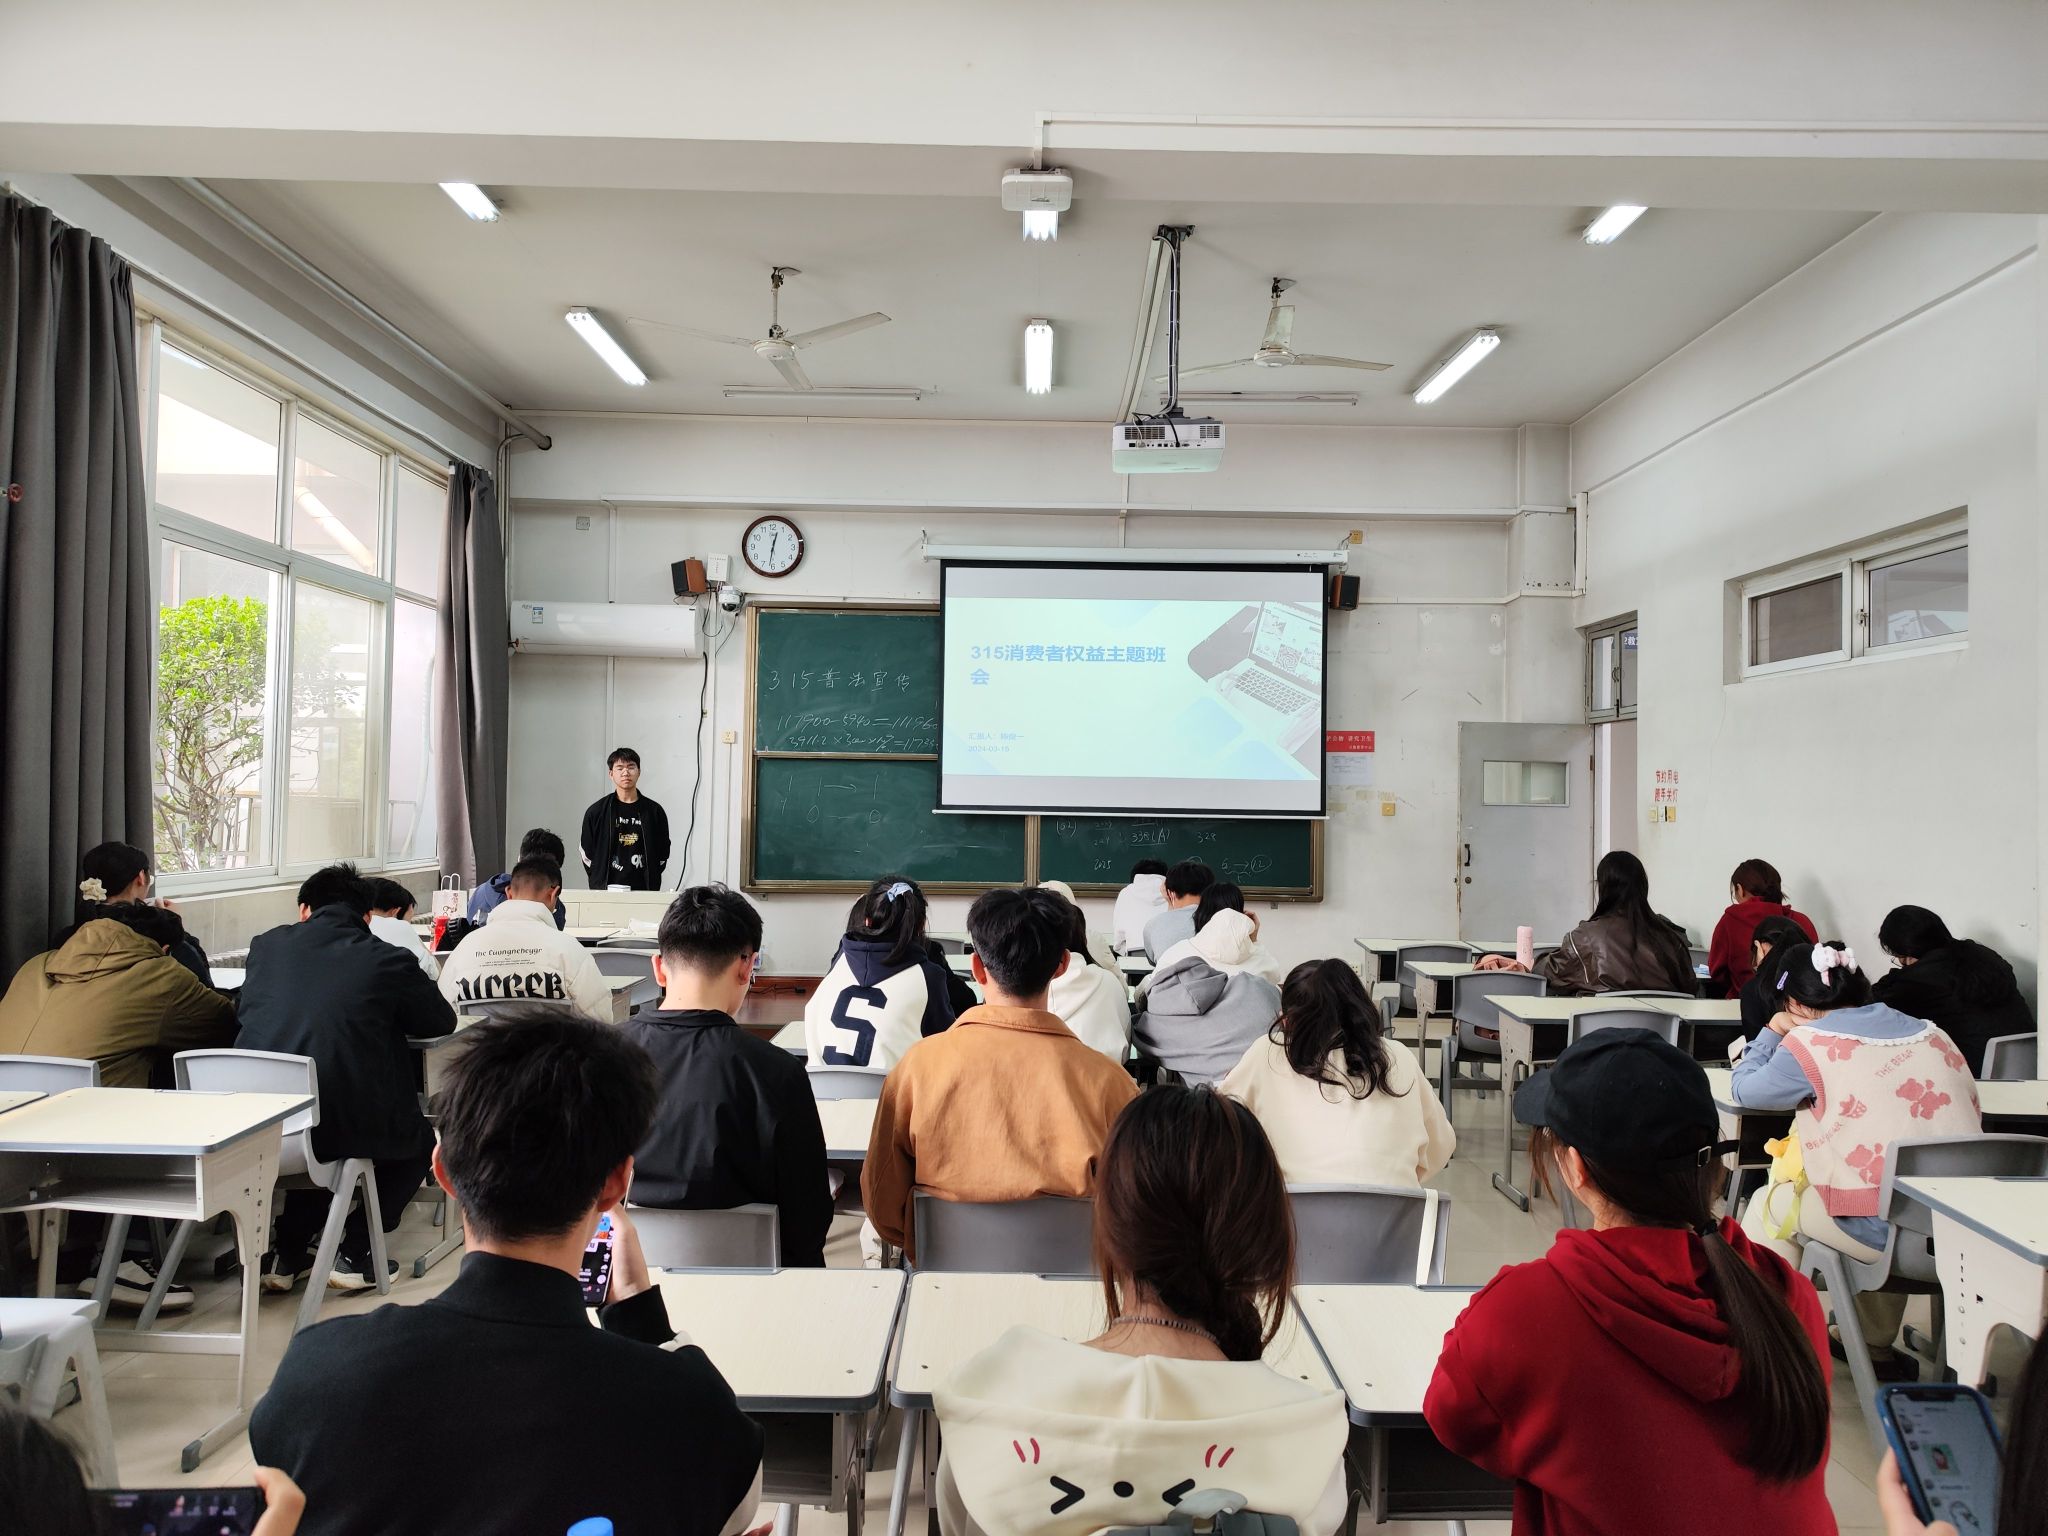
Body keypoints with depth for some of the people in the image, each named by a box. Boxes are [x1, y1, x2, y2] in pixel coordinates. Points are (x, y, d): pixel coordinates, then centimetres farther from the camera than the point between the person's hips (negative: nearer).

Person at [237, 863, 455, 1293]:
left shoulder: (266, 944, 7)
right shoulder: (388, 960, -3)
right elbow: (441, 1022, 9)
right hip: (348, 1129, -4)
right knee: (419, 1139, 26)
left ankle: (287, 1255, 31)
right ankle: (353, 1252, 14)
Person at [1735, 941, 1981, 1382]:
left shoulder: (1810, 1044, -5)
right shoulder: (1932, 1034, 12)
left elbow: (1744, 1088, 8)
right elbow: (1970, 1120, 20)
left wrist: (1774, 1030, 22)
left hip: (1887, 1231, -6)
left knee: (1769, 1205, 18)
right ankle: (1878, 1349, 44)